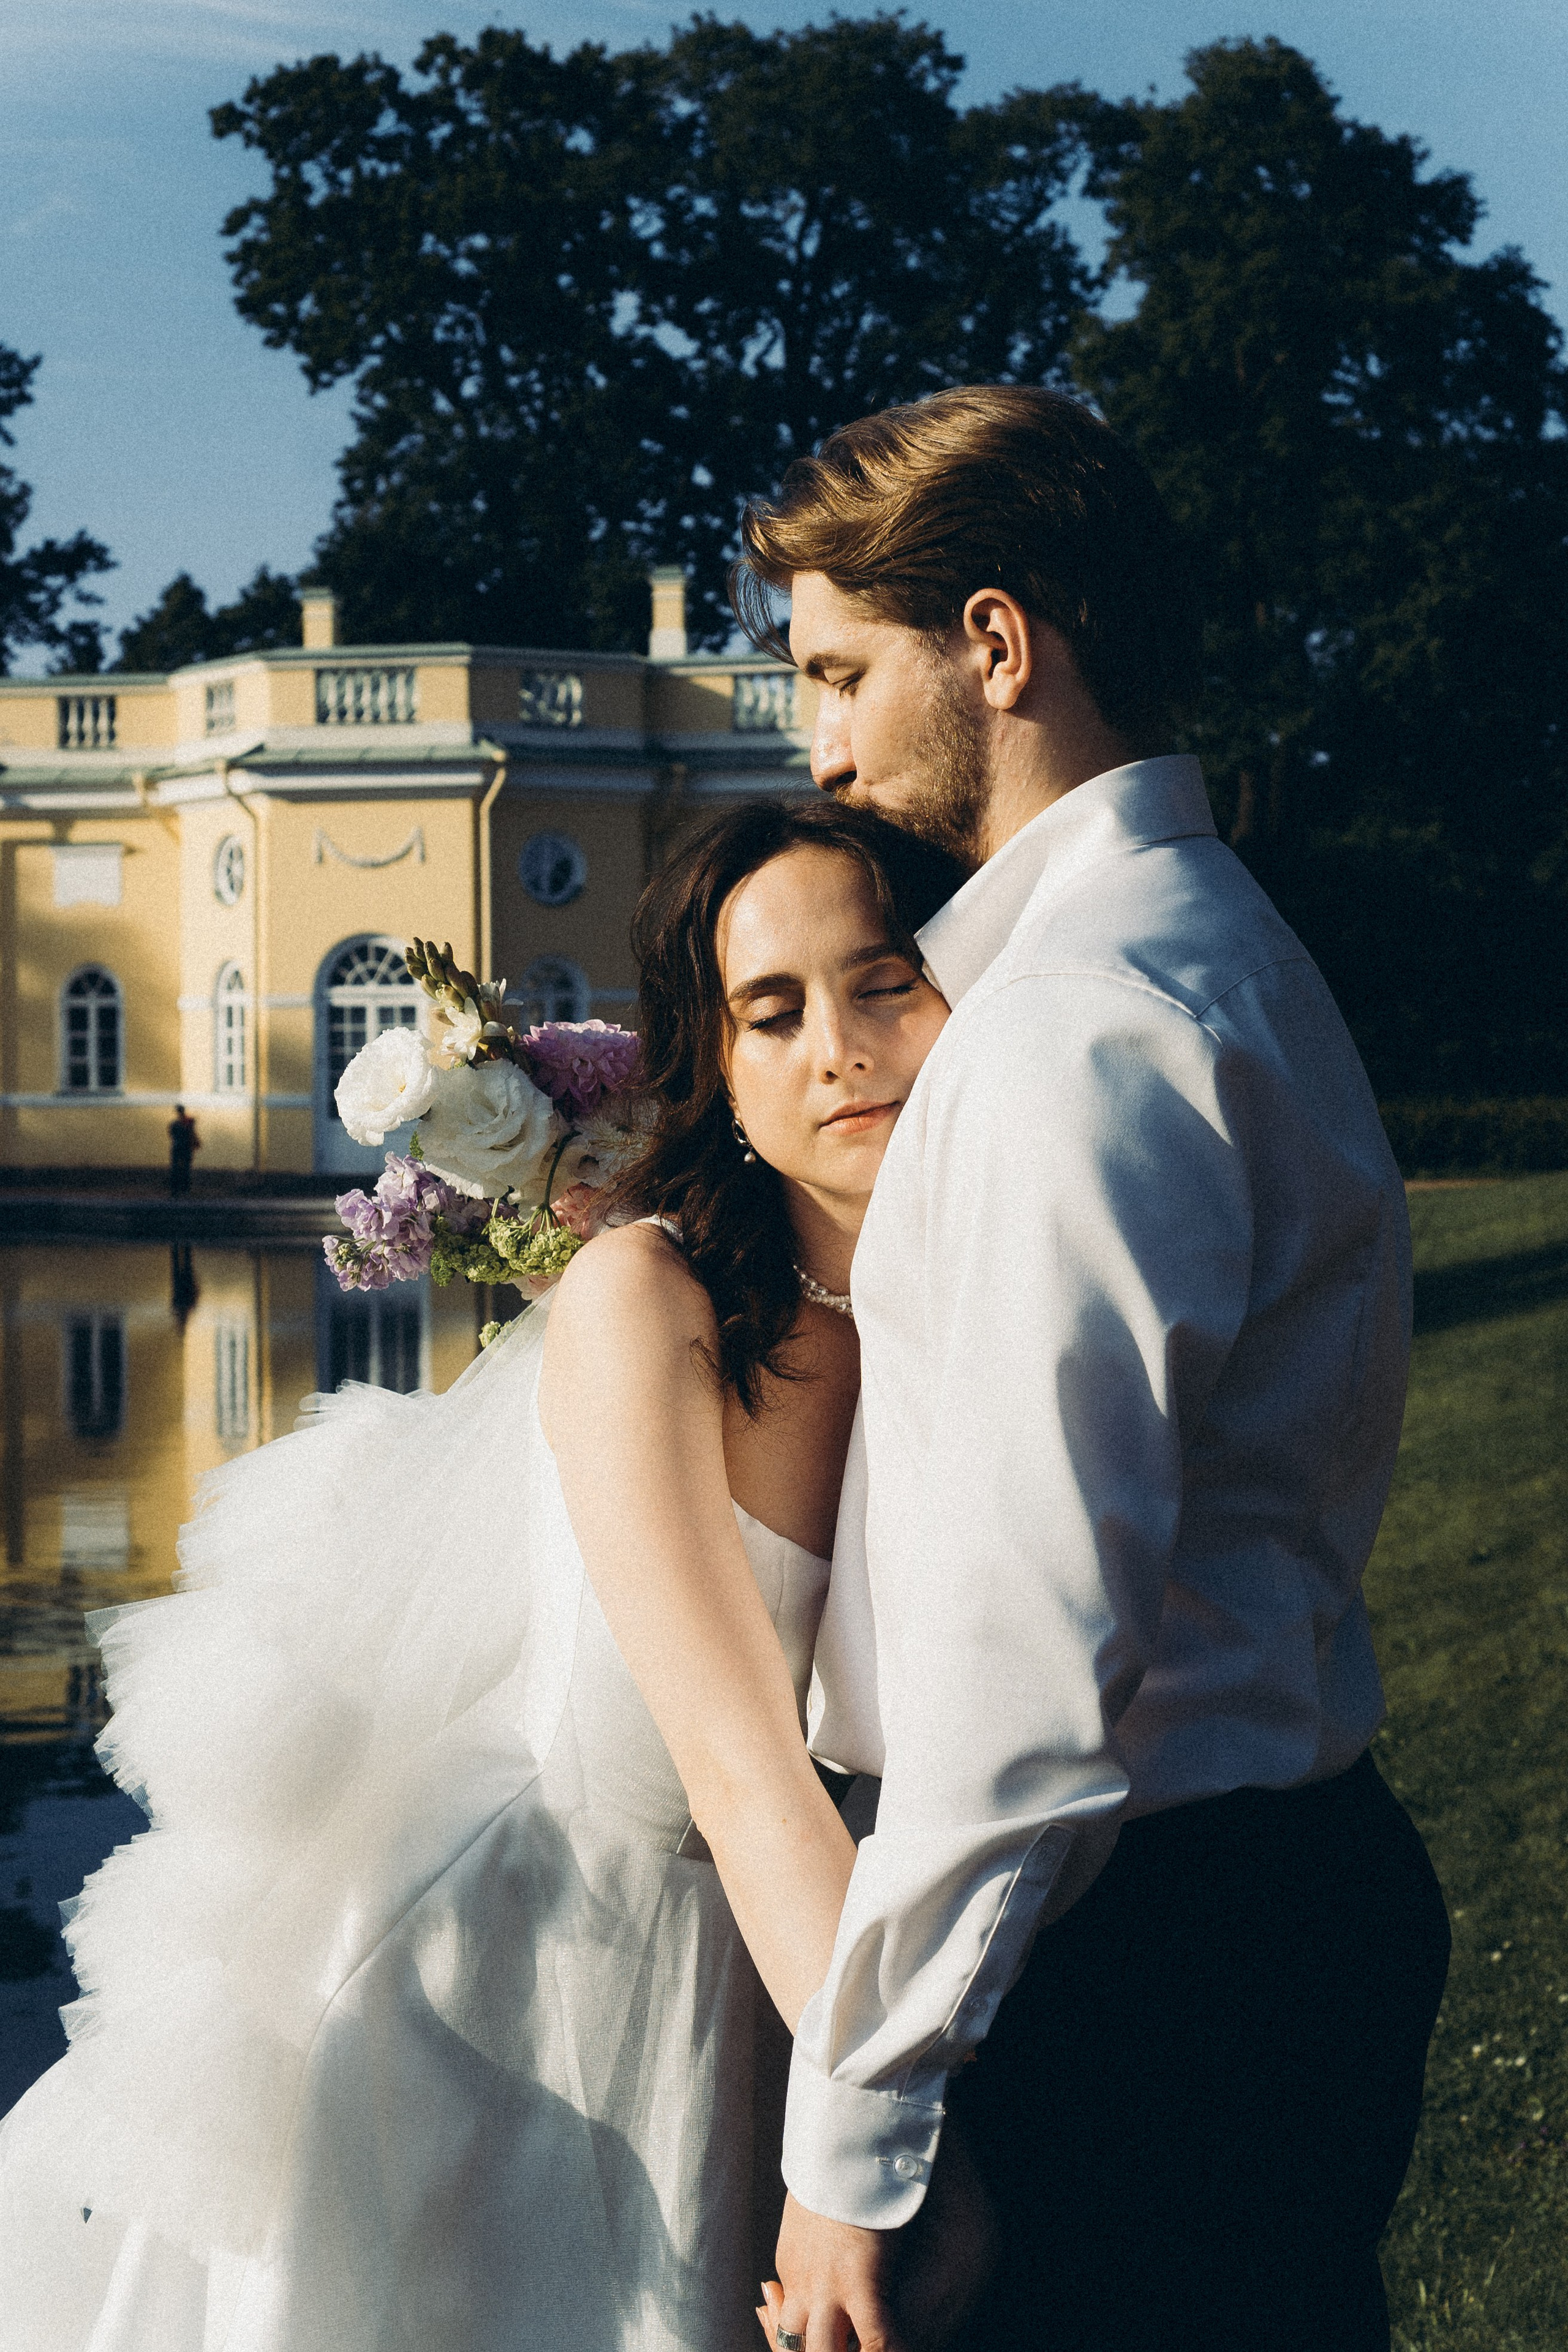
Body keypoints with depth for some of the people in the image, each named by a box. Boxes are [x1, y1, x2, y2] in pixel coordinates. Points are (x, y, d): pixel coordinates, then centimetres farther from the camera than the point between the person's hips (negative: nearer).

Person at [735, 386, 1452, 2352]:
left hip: (1134, 1964, -10)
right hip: (1282, 1876, 10)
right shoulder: (1209, 944, 15)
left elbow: (1031, 1641, -24)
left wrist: (855, 2132, -20)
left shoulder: (1074, 1021, -19)